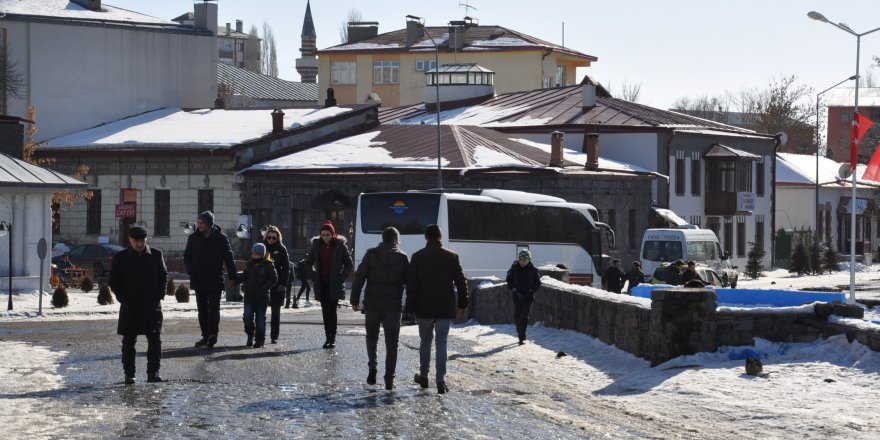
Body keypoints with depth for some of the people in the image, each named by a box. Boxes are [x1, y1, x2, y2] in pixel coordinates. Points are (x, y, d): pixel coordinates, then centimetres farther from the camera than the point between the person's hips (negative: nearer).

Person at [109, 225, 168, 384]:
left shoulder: (156, 255, 5)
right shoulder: (120, 258, 1)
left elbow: (163, 276, 11)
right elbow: (113, 281, 4)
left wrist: (159, 295, 0)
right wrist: (123, 298, -6)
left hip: (152, 306, 1)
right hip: (130, 307, -1)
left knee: (155, 339, -5)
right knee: (129, 341, 4)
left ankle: (153, 373, 0)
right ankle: (129, 374, 11)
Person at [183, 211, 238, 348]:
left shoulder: (221, 238, -2)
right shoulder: (193, 238, 5)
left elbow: (229, 258, 0)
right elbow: (187, 256, 11)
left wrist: (232, 277, -5)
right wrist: (191, 272, -4)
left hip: (215, 280, -4)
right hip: (199, 280, 4)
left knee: (213, 308, -9)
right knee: (202, 309, 8)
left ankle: (213, 334, -12)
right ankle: (206, 336, 13)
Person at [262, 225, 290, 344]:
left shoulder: (281, 249, 1)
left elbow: (286, 268, -1)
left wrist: (283, 284, -11)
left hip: (277, 284, -1)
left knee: (276, 311, 4)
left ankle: (274, 336, 10)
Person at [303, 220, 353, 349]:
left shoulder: (340, 246, -4)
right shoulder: (317, 245, 5)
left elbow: (349, 263, 1)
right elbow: (308, 261, 18)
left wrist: (341, 277, -7)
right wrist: (313, 275, 7)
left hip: (334, 285, -3)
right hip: (321, 284, 3)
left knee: (332, 311, -9)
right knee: (325, 311, 4)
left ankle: (332, 338, -4)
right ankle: (328, 338, 8)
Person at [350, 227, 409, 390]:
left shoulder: (371, 255, -2)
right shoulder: (403, 258, 1)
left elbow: (359, 277, -5)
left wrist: (355, 299, 1)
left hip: (372, 305, 0)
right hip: (393, 306, 0)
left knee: (371, 336, 20)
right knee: (391, 343, 5)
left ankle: (372, 366, 2)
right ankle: (389, 379, -1)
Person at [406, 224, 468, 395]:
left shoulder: (418, 257, -2)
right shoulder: (451, 257, 0)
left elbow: (411, 283, -2)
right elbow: (461, 281, 3)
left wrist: (411, 306, 2)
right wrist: (462, 303, 12)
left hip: (425, 308, 0)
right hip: (446, 308, 0)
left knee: (425, 340, 16)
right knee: (441, 342, 1)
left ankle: (423, 376, 24)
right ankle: (441, 380, -8)